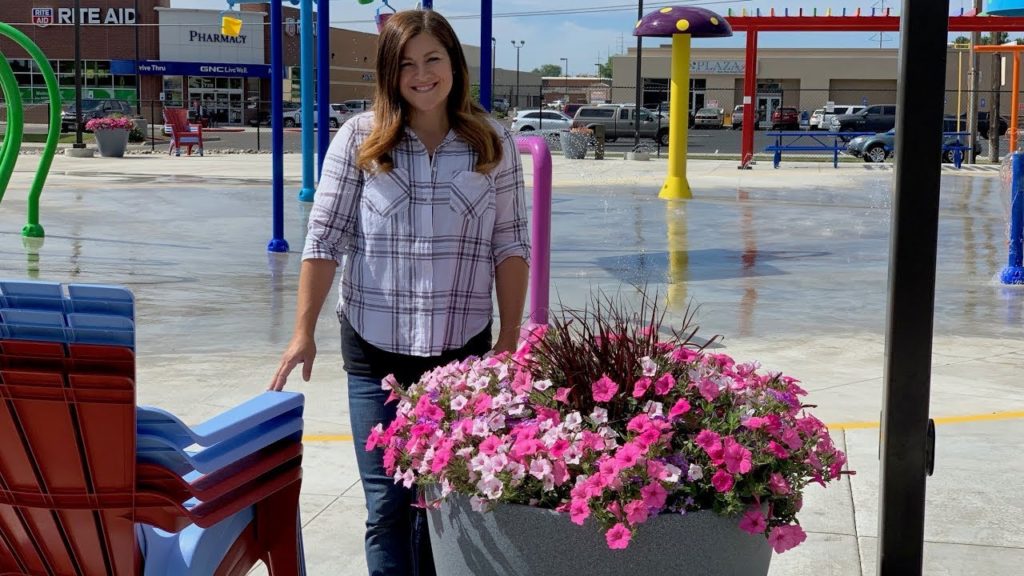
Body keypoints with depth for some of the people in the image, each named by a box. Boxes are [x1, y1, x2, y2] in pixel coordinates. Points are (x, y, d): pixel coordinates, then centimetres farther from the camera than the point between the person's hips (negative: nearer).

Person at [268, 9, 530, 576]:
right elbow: (325, 238, -2)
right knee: (387, 503, 0)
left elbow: (510, 245, 5)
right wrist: (304, 332, -6)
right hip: (375, 346, -1)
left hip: (461, 347, 1)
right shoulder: (359, 139, -2)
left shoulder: (493, 143, 2)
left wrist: (510, 337, 1)